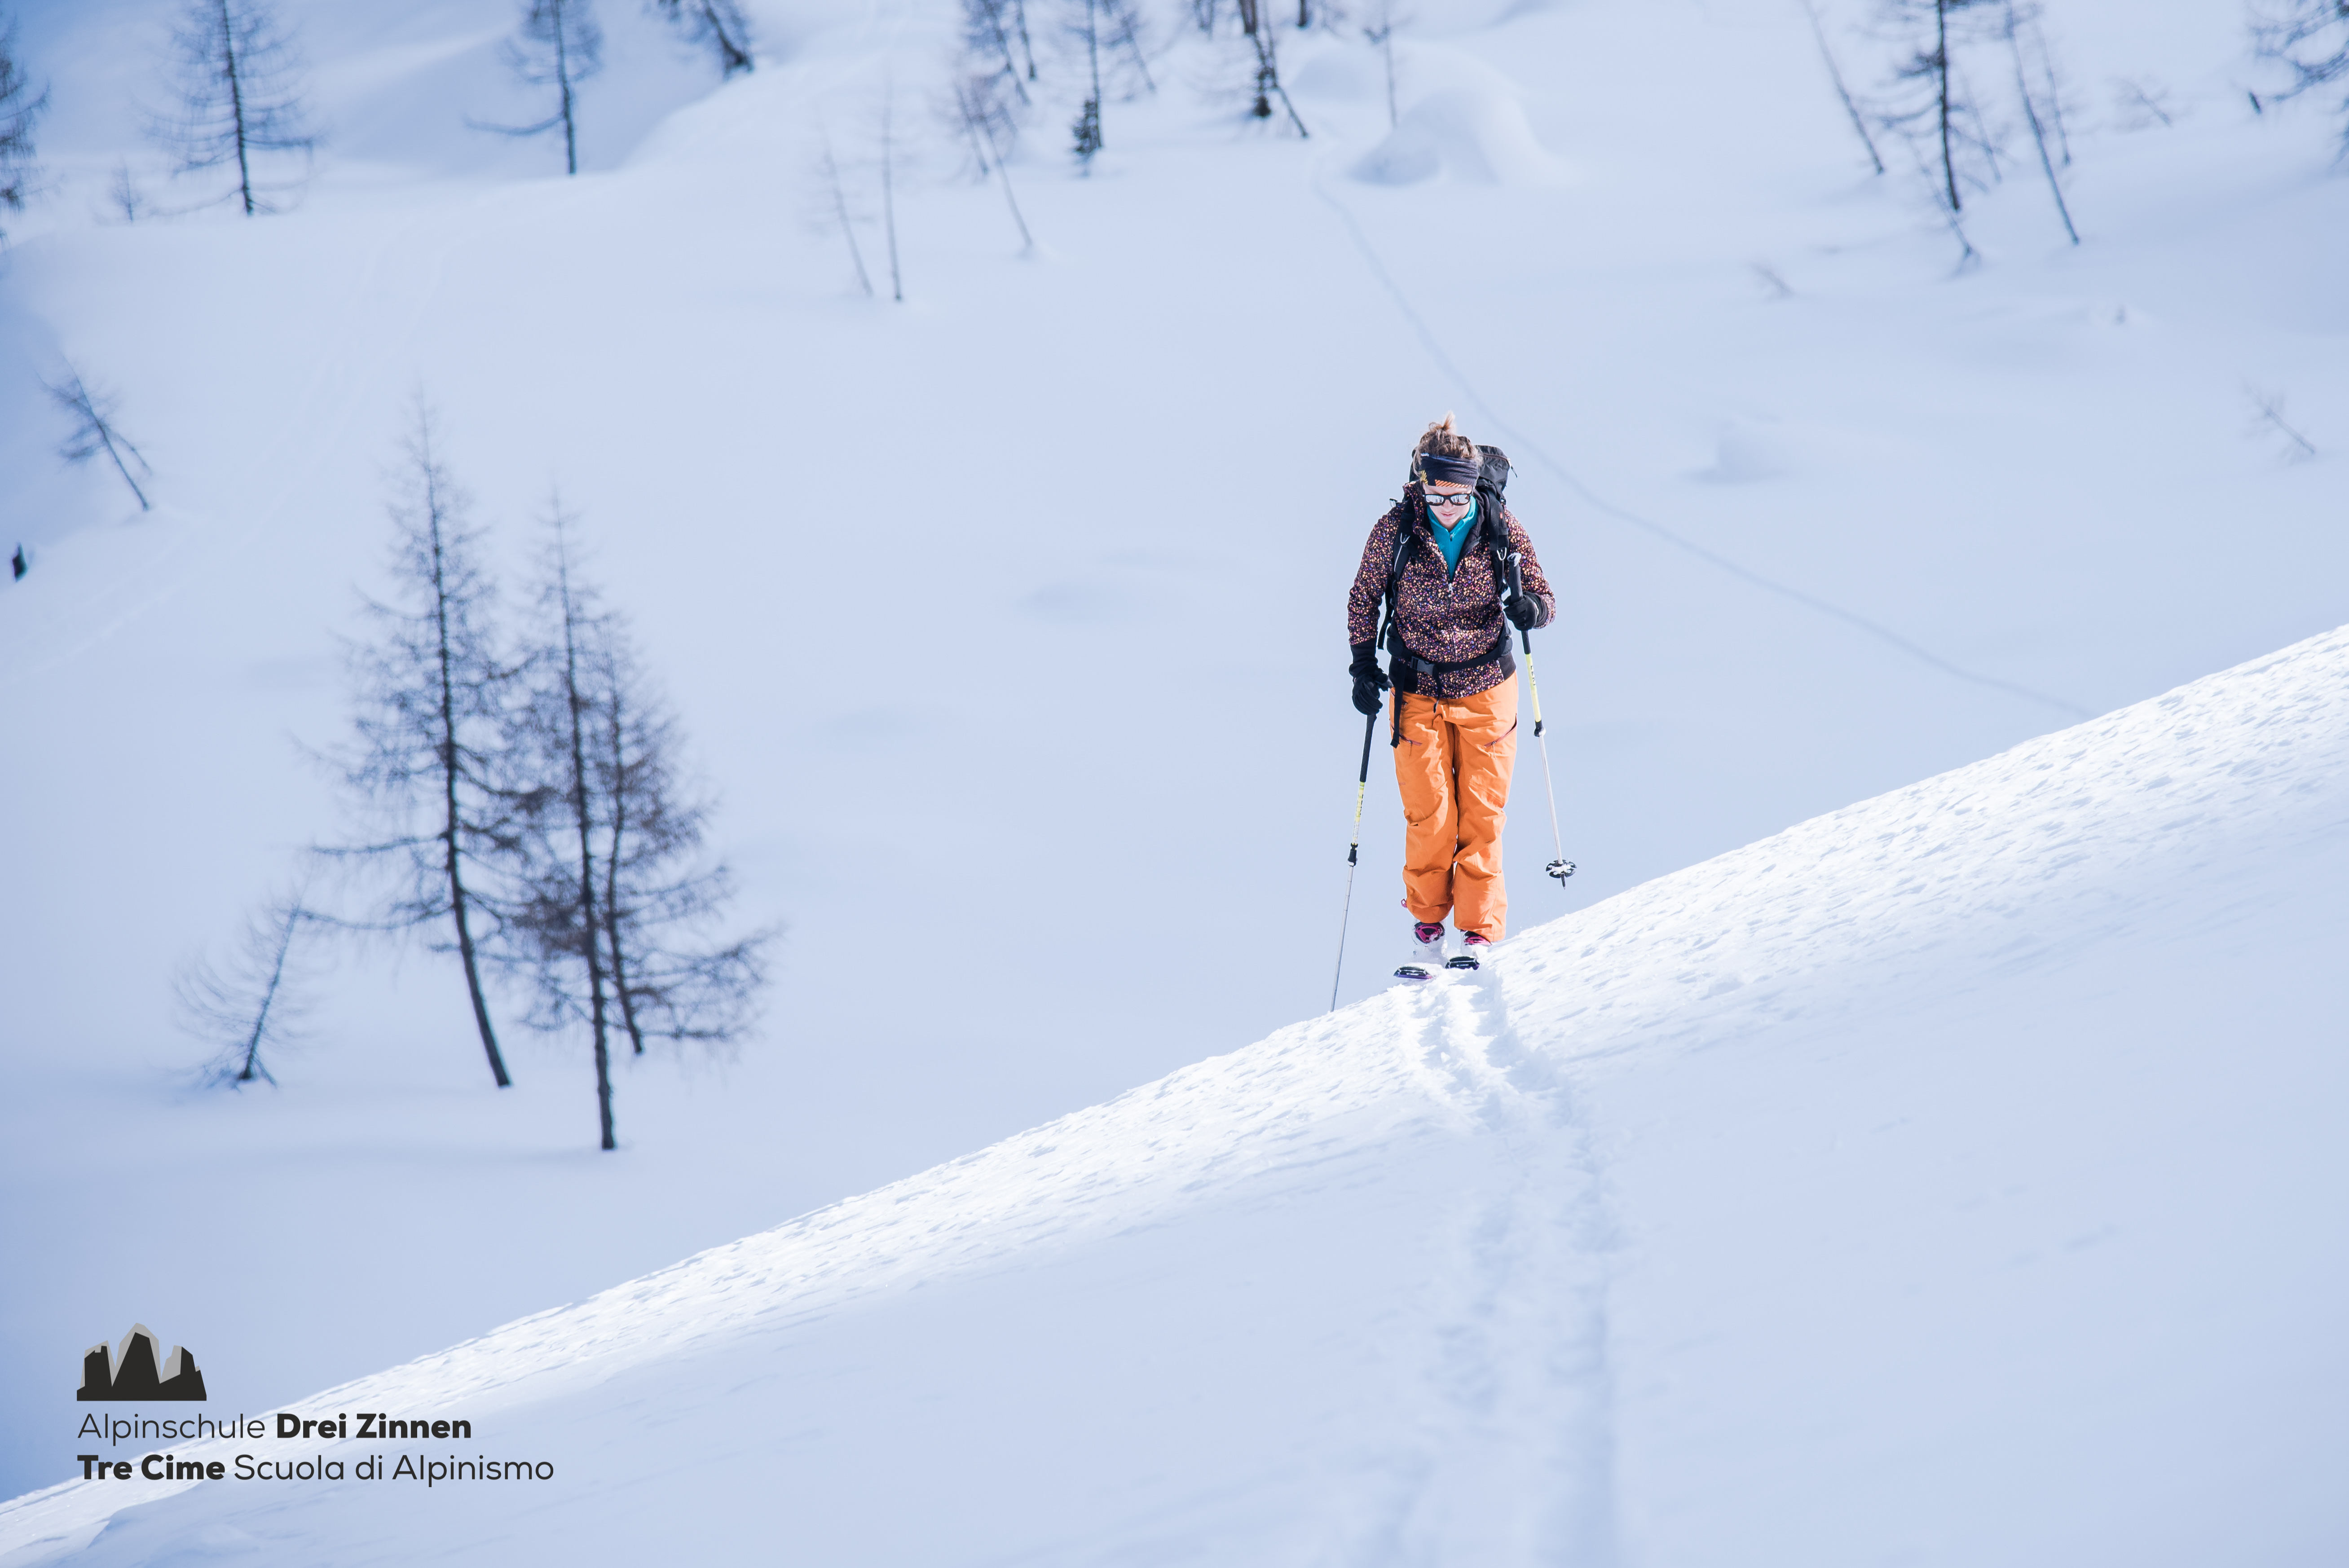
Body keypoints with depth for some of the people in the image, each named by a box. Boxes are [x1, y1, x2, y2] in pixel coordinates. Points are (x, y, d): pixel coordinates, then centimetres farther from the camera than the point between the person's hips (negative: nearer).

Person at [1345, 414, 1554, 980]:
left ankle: (1480, 932, 10)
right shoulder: (1395, 530, -11)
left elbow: (1543, 596, -5)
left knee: (1482, 814, 1)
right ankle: (1427, 923, 15)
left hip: (1486, 687, 0)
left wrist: (1531, 608, -28)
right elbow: (1363, 598, 3)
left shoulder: (1501, 529, -11)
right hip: (1419, 691, 0)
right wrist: (1363, 665, -2)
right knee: (1428, 812, -3)